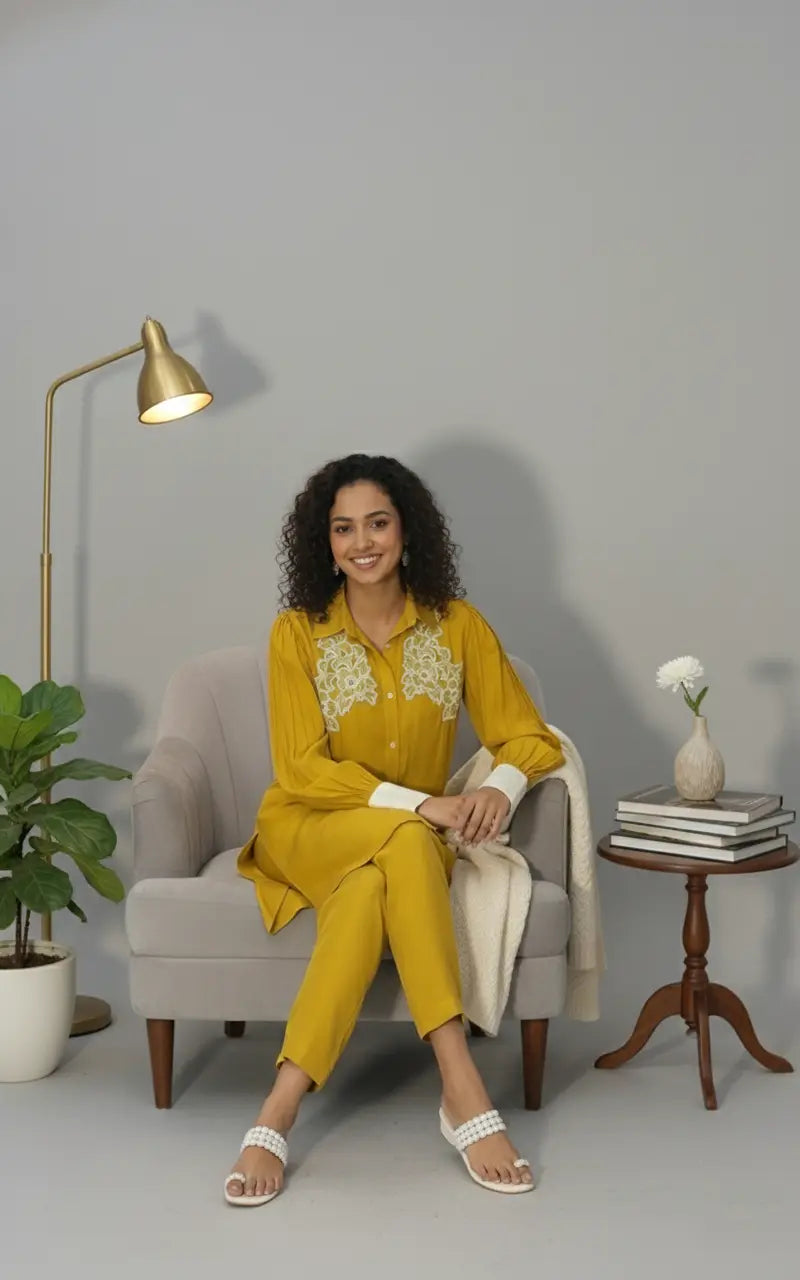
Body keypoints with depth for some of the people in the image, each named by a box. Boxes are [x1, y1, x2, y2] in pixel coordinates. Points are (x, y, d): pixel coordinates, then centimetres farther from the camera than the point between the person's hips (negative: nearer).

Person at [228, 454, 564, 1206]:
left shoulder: (457, 625, 0)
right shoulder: (297, 632, -5)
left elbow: (528, 735, 1)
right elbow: (301, 770, -13)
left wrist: (500, 787, -24)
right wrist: (418, 804, -27)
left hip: (403, 848, 2)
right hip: (309, 832, -2)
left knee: (369, 891, -37)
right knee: (404, 842, -37)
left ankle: (280, 1112, -35)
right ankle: (461, 1088, -41)